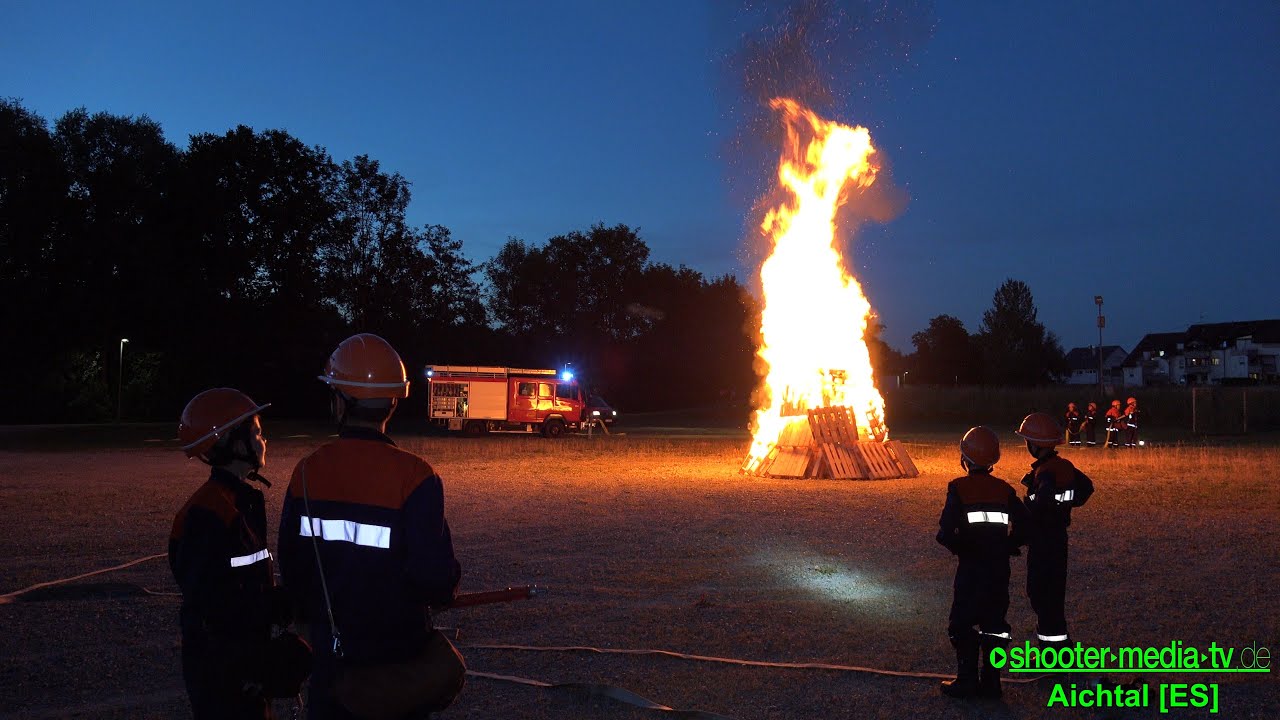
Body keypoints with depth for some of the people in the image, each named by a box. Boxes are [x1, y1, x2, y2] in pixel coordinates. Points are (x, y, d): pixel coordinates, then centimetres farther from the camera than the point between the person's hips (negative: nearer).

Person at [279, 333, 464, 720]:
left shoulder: (308, 471, -6)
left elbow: (292, 566, 3)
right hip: (397, 650, -3)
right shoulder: (413, 475, -20)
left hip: (331, 648, 3)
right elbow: (434, 573, -21)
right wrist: (445, 588, 2)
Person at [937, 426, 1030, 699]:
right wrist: (1006, 548, 10)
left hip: (970, 568, -4)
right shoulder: (1005, 490, 1)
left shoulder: (959, 488, -11)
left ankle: (967, 682, 9)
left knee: (963, 625, 8)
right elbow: (1024, 526, -3)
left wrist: (960, 548, 1)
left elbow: (946, 532, -18)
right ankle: (990, 682, 17)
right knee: (994, 625, 13)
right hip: (1000, 569, 4)